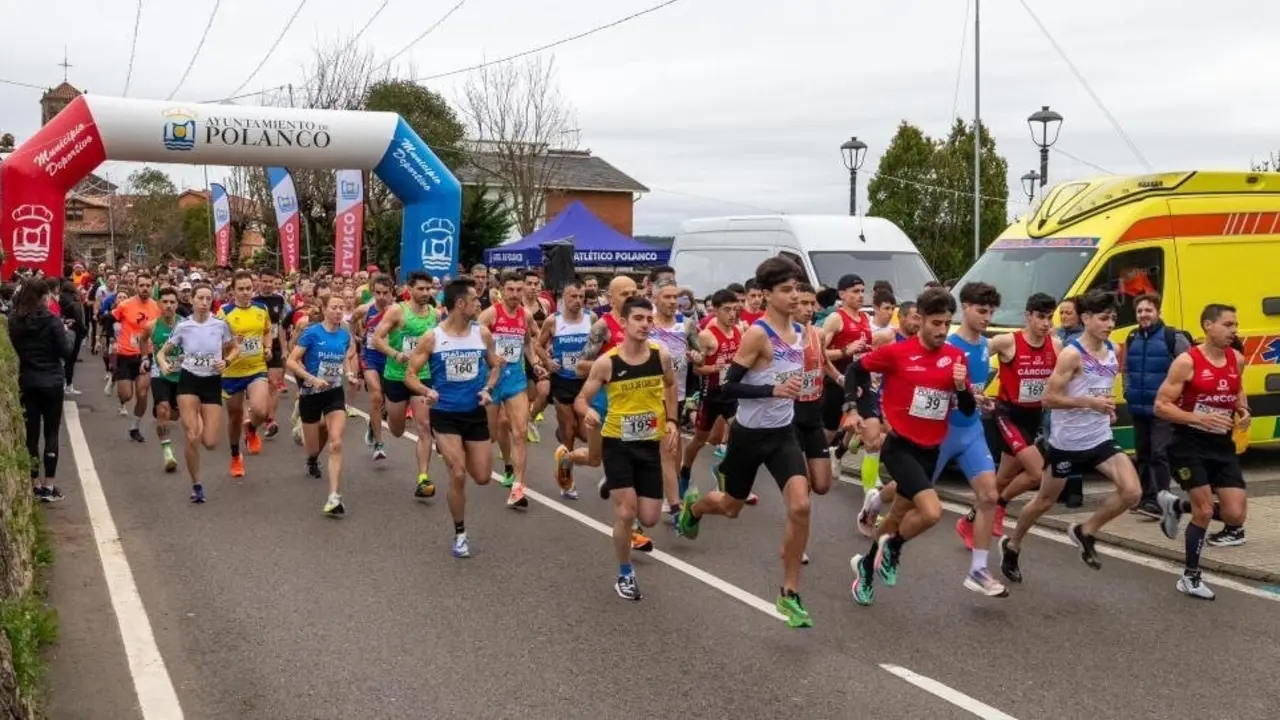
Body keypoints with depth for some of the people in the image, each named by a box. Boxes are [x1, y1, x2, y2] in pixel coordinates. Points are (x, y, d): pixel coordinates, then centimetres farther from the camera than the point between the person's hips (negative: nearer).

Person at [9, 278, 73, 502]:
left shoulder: (13, 321, 1)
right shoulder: (51, 321, -13)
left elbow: (14, 349, 12)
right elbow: (66, 352, -12)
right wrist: (68, 333, 4)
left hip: (27, 383, 4)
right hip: (52, 382, -4)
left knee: (31, 433, 8)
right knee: (51, 433, 3)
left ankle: (34, 485, 12)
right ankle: (48, 486, 3)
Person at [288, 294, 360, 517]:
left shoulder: (345, 335, -1)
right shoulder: (311, 333, -14)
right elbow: (291, 361, -15)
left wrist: (350, 375, 0)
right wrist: (312, 378, -26)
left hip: (334, 394, 2)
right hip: (311, 394, -2)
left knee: (336, 444, -16)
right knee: (313, 448, 12)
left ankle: (334, 498, -14)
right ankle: (312, 460, 53)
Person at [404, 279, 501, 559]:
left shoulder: (483, 334, -2)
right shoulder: (432, 338, -11)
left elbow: (495, 366, 13)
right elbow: (410, 375, -5)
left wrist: (488, 390, -6)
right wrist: (426, 391, -25)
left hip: (476, 414, 3)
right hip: (445, 415, -3)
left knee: (482, 478, 5)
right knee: (458, 476, -10)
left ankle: (457, 456, 41)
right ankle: (460, 534, 10)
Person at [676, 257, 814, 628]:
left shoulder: (799, 332, 2)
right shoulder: (757, 334, -19)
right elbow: (730, 386, -22)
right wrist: (774, 391, -31)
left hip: (783, 434, 4)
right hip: (749, 434, -4)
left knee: (800, 507, -16)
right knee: (731, 506, 16)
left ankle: (790, 594, -3)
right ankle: (692, 506, 55)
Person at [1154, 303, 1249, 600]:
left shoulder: (1237, 360, 2)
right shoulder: (1186, 362, -16)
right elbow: (1161, 407, -16)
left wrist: (1243, 410, 2)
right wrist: (1200, 419, -27)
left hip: (1222, 444, 6)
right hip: (1191, 444, -6)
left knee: (1235, 515, -2)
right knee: (1204, 512, -4)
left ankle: (1176, 506, 23)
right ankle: (1191, 577, 14)